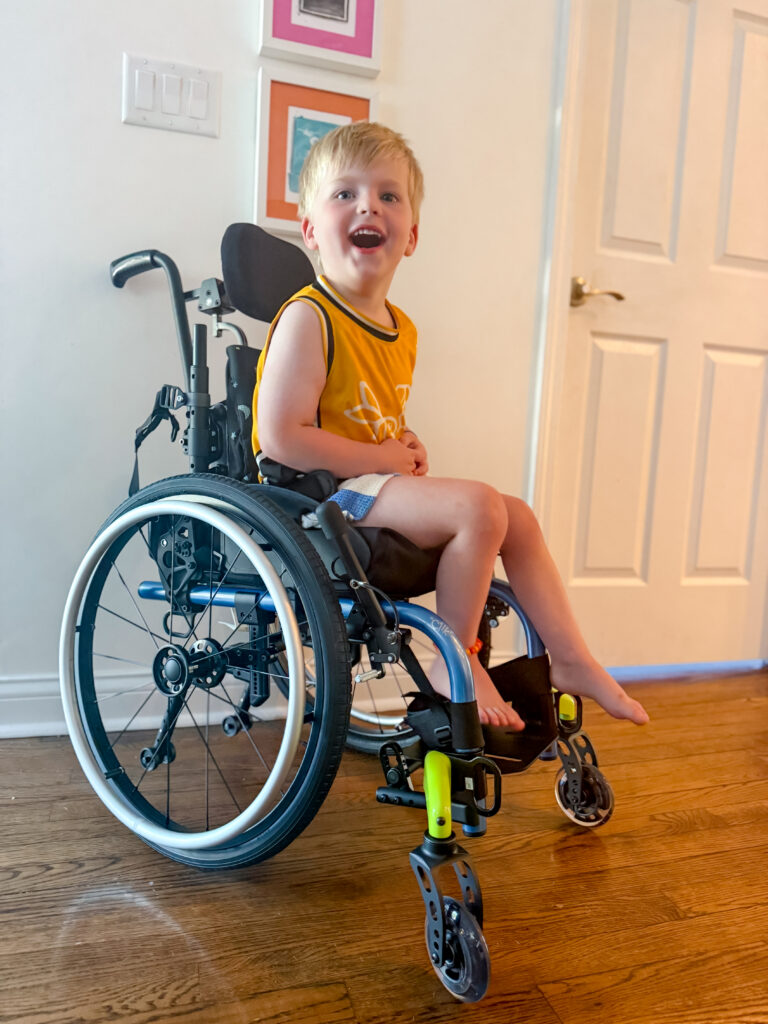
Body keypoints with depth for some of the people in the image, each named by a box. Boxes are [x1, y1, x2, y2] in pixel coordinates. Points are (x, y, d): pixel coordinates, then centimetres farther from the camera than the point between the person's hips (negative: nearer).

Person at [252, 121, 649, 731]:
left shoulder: (402, 330, 11)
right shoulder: (308, 318, -15)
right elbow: (281, 439, -22)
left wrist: (408, 445, 2)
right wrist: (386, 458, -16)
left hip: (372, 484, 9)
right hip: (319, 495, -9)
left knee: (518, 518, 6)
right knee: (479, 506, -24)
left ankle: (570, 659, 15)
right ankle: (456, 661, -6)